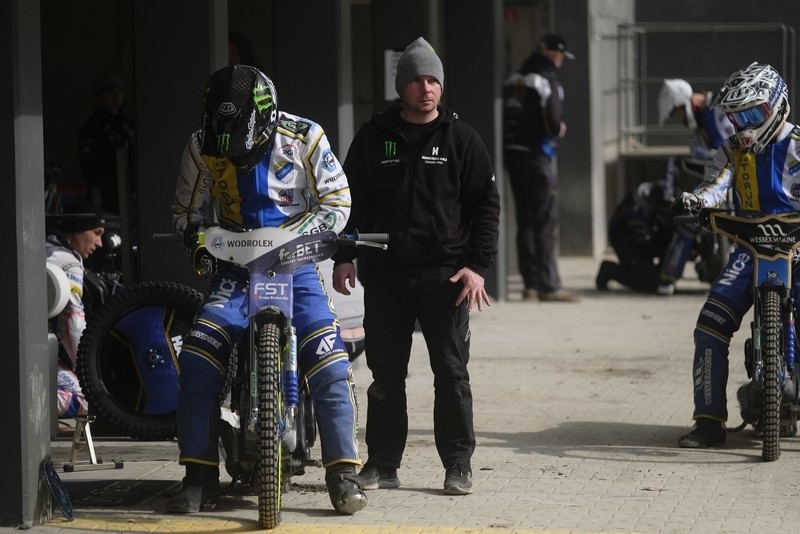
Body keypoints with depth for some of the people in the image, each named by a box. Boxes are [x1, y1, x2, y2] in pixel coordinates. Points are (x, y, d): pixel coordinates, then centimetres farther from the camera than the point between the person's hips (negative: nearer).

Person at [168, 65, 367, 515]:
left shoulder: (304, 138, -9)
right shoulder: (202, 148, -3)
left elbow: (337, 203, -3)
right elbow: (189, 209, 12)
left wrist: (292, 236, -18)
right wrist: (197, 240, -9)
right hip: (236, 266, 2)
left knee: (329, 360, -17)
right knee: (198, 358, -18)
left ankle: (343, 474, -7)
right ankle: (201, 478, -11)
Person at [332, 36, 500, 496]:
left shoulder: (461, 138, 4)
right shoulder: (374, 137, 8)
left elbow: (487, 203, 4)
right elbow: (350, 198, 14)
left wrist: (478, 265, -5)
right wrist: (344, 256, 5)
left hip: (445, 274, -1)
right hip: (384, 273, 2)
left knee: (452, 372, -1)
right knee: (386, 374, 6)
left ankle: (458, 465, 5)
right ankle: (382, 464, 13)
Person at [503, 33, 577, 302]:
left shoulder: (514, 79, 13)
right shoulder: (548, 80, -10)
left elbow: (505, 116, 11)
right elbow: (552, 121, -20)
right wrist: (559, 129, 3)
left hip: (512, 154, 7)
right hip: (536, 156, -7)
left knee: (525, 220, 12)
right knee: (546, 221, -5)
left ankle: (531, 284, 15)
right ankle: (548, 285, -7)